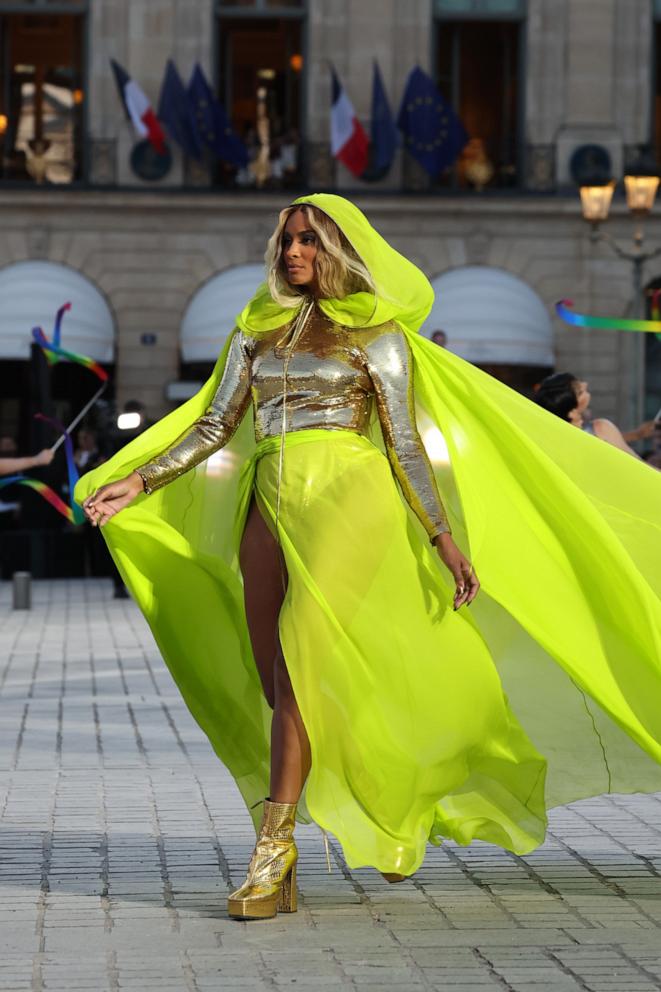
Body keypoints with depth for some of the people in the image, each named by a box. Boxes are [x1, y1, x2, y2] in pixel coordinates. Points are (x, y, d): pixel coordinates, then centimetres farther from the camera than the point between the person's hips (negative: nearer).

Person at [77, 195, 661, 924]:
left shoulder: (376, 332, 5)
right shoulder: (257, 329, 18)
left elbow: (403, 444, 2)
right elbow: (213, 426, 16)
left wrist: (444, 537, -5)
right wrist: (136, 482, 6)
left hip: (341, 500, -5)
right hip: (269, 504, 5)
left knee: (300, 663, -20)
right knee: (275, 685, 1)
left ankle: (274, 849, -23)